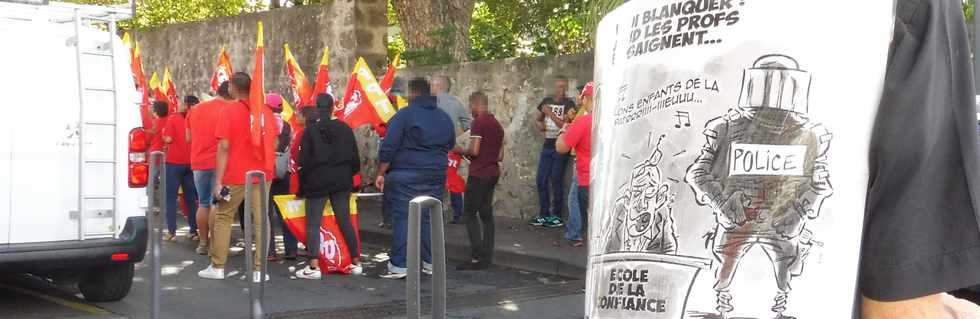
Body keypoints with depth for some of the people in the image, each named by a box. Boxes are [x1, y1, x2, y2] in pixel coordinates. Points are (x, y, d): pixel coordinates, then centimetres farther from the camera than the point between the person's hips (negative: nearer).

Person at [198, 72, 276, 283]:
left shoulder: (229, 111, -7)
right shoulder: (265, 111, 5)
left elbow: (224, 147, -12)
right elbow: (273, 143, 11)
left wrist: (218, 181, -10)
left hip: (236, 176, -3)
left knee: (223, 218, 11)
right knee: (261, 220, 3)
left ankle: (217, 267, 14)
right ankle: (260, 270, 0)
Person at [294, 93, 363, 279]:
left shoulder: (310, 131, -5)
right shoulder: (344, 128, 3)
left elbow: (304, 161, -3)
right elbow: (354, 156, 6)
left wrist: (301, 187, 4)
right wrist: (351, 176, 19)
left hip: (317, 182, -3)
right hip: (341, 181, 3)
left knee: (313, 224, -1)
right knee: (345, 221, 12)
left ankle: (314, 266, -11)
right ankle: (356, 262, 15)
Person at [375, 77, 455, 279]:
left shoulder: (404, 115, -7)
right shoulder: (444, 118, 11)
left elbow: (388, 148, -10)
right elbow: (450, 145, 21)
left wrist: (381, 173, -5)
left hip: (406, 175, -5)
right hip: (436, 177, 5)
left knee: (402, 219, -2)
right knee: (429, 218, 11)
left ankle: (399, 266, -2)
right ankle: (431, 263, 14)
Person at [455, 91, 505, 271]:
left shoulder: (479, 122, -12)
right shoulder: (497, 124, 14)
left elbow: (474, 150, -18)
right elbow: (500, 156, 15)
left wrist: (461, 151, 0)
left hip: (479, 174, -8)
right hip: (493, 173, 8)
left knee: (470, 213, -4)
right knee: (486, 214, 10)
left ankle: (477, 257, -11)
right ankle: (487, 257, 10)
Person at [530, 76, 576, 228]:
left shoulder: (569, 104, -6)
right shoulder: (546, 101, 10)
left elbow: (565, 125, -16)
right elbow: (538, 119, 22)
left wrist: (551, 113, -16)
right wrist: (540, 125, 1)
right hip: (547, 145, 6)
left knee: (556, 181, -5)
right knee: (541, 180, 5)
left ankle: (556, 216, 2)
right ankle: (544, 214, 13)